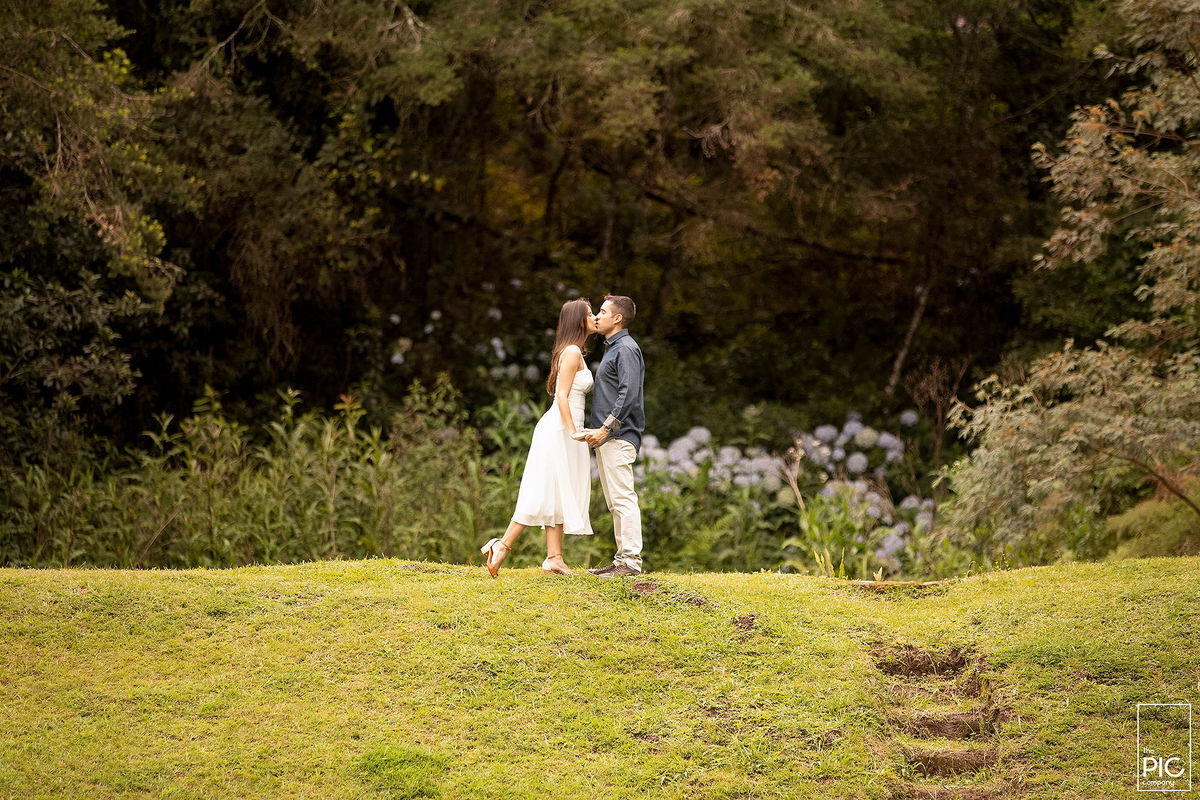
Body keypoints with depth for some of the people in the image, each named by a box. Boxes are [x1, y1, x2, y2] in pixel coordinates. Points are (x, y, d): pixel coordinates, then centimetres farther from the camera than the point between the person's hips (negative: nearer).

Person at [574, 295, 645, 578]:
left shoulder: (626, 349, -10)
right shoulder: (611, 349, 22)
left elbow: (629, 395, -20)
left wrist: (605, 429, -21)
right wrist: (595, 430, 16)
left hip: (619, 437, -11)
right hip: (607, 439, 11)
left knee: (622, 498, -12)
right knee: (615, 501, 10)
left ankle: (631, 560, -14)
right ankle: (622, 559, 13)